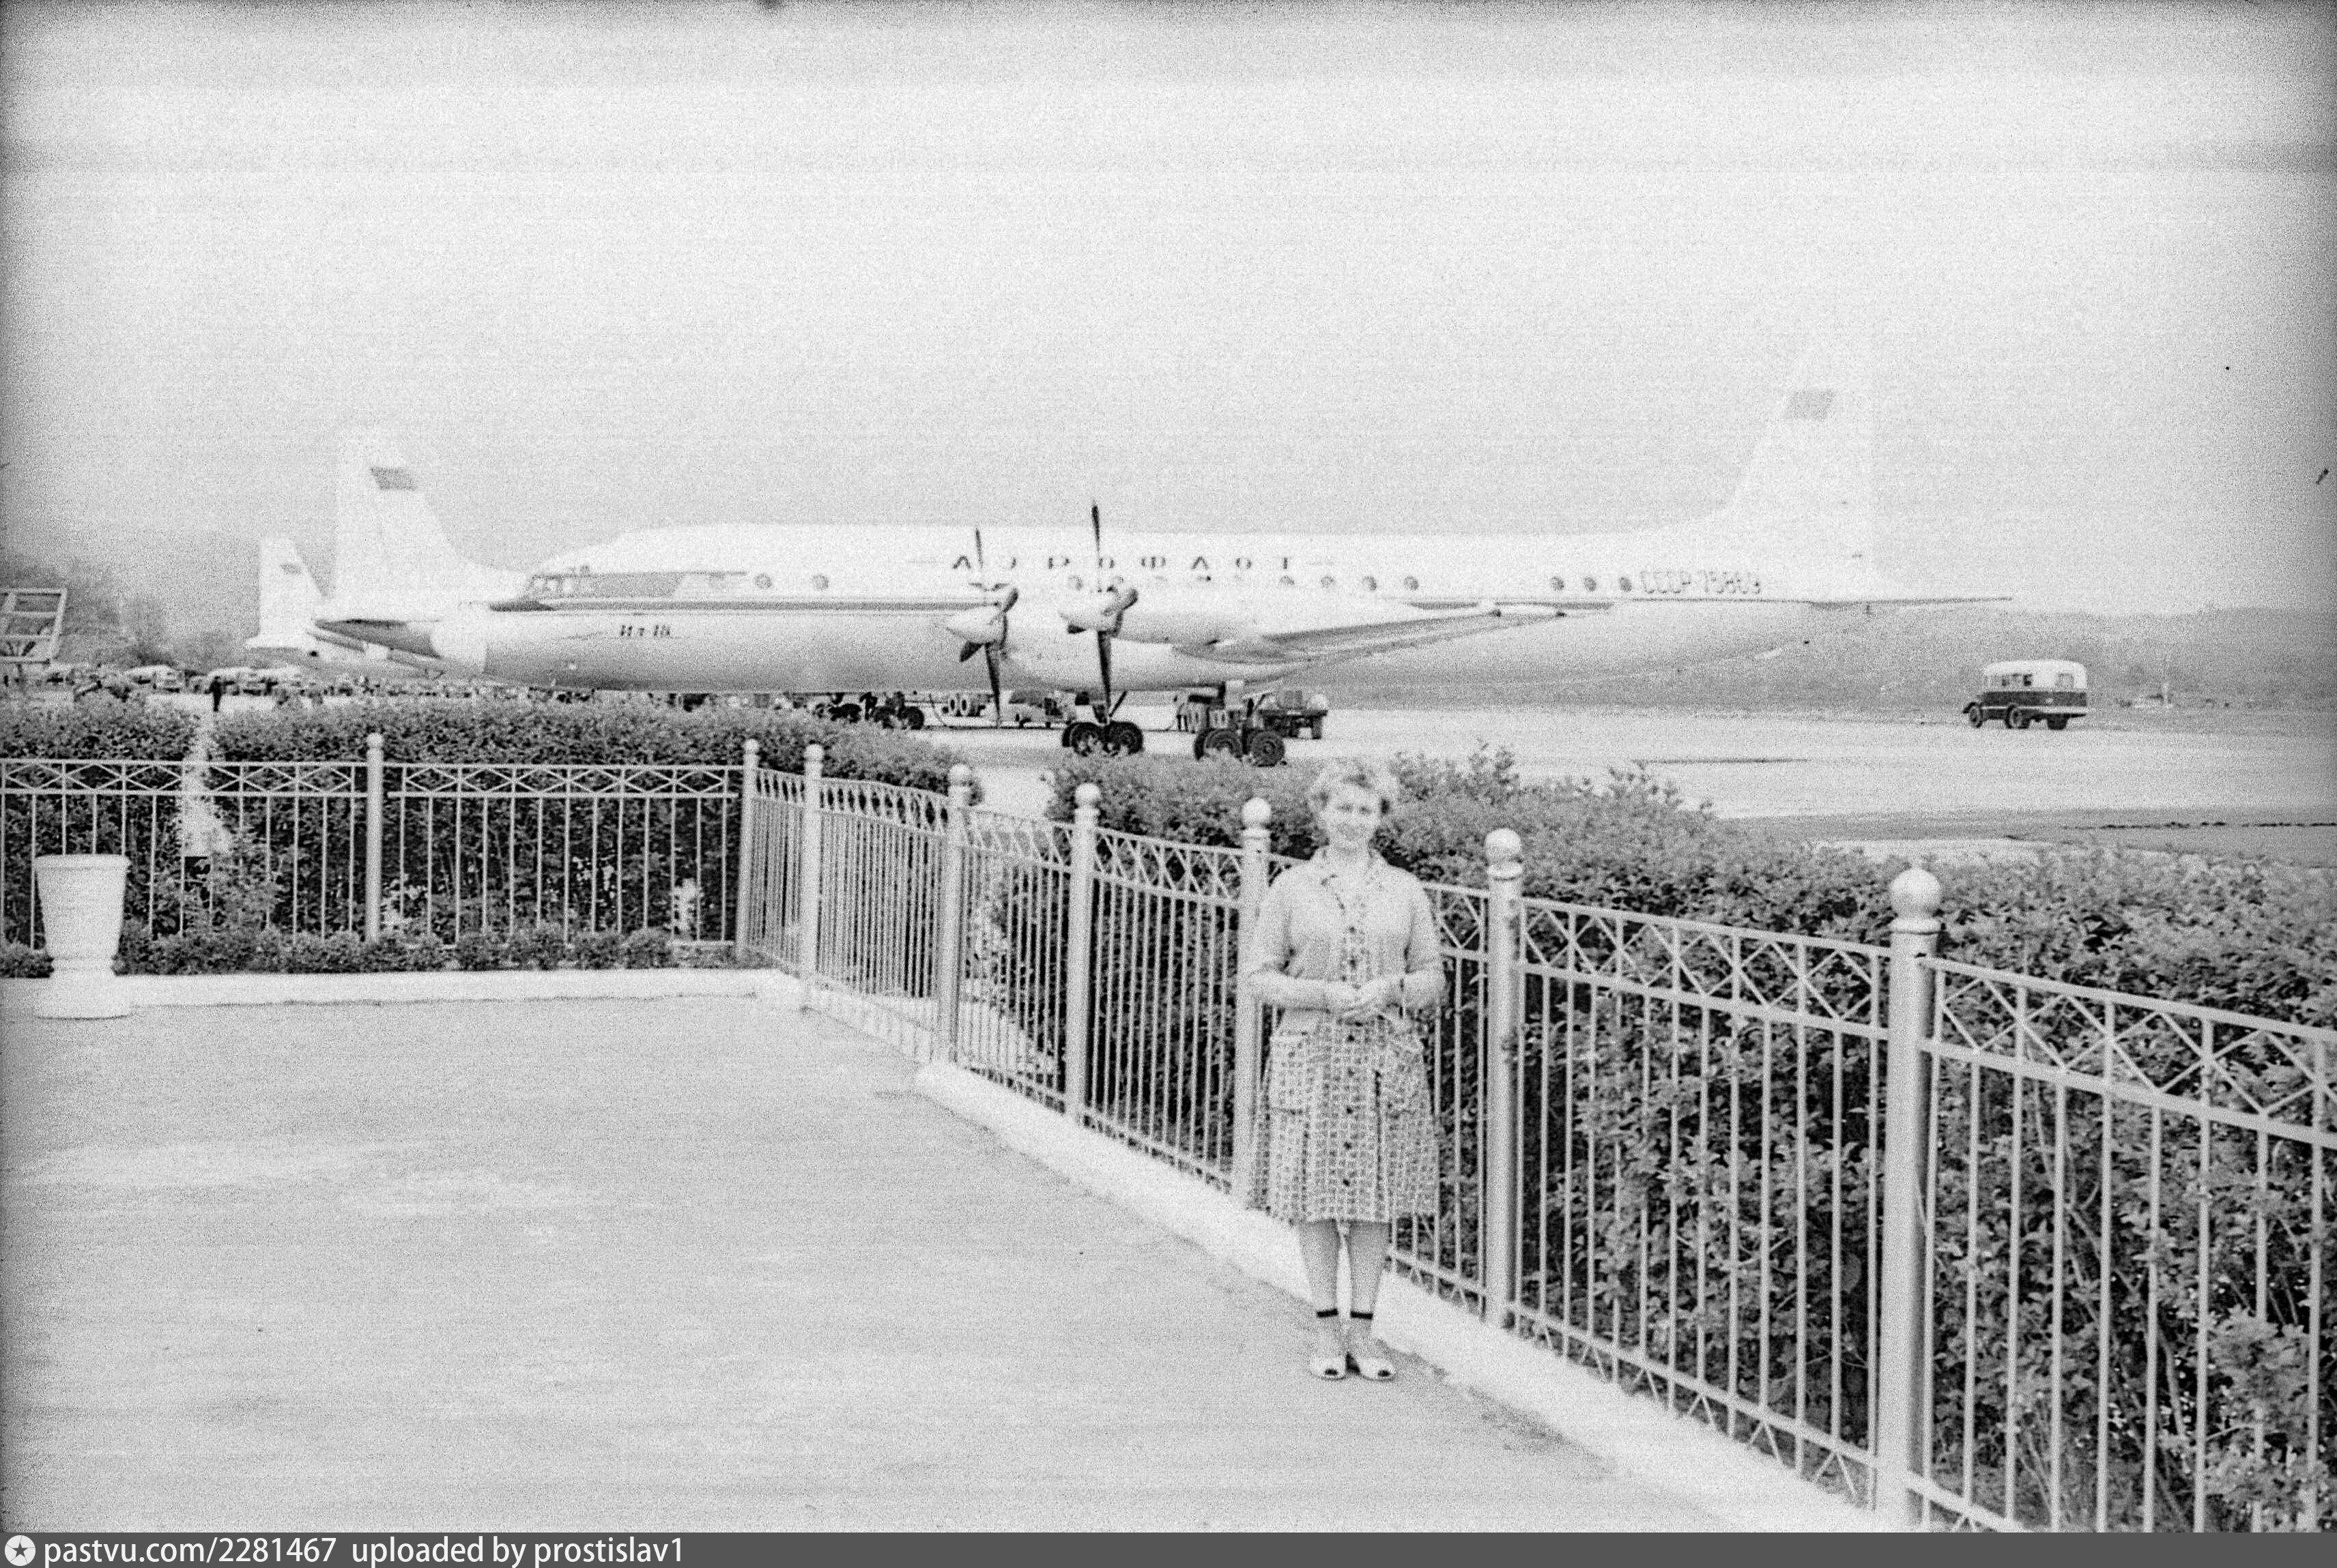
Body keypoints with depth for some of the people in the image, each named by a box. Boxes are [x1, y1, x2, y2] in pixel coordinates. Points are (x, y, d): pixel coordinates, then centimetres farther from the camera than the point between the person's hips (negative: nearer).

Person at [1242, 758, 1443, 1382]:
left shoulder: (1404, 891, 7)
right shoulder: (1291, 889, 3)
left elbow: (1433, 979, 10)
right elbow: (1261, 976, 3)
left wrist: (1390, 989, -11)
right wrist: (1323, 993, -13)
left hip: (1386, 1057, 1)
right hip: (1310, 1055, -1)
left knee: (1376, 1193, 4)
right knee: (1316, 1194, 2)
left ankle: (1363, 1329, 14)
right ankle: (1327, 1329, 13)